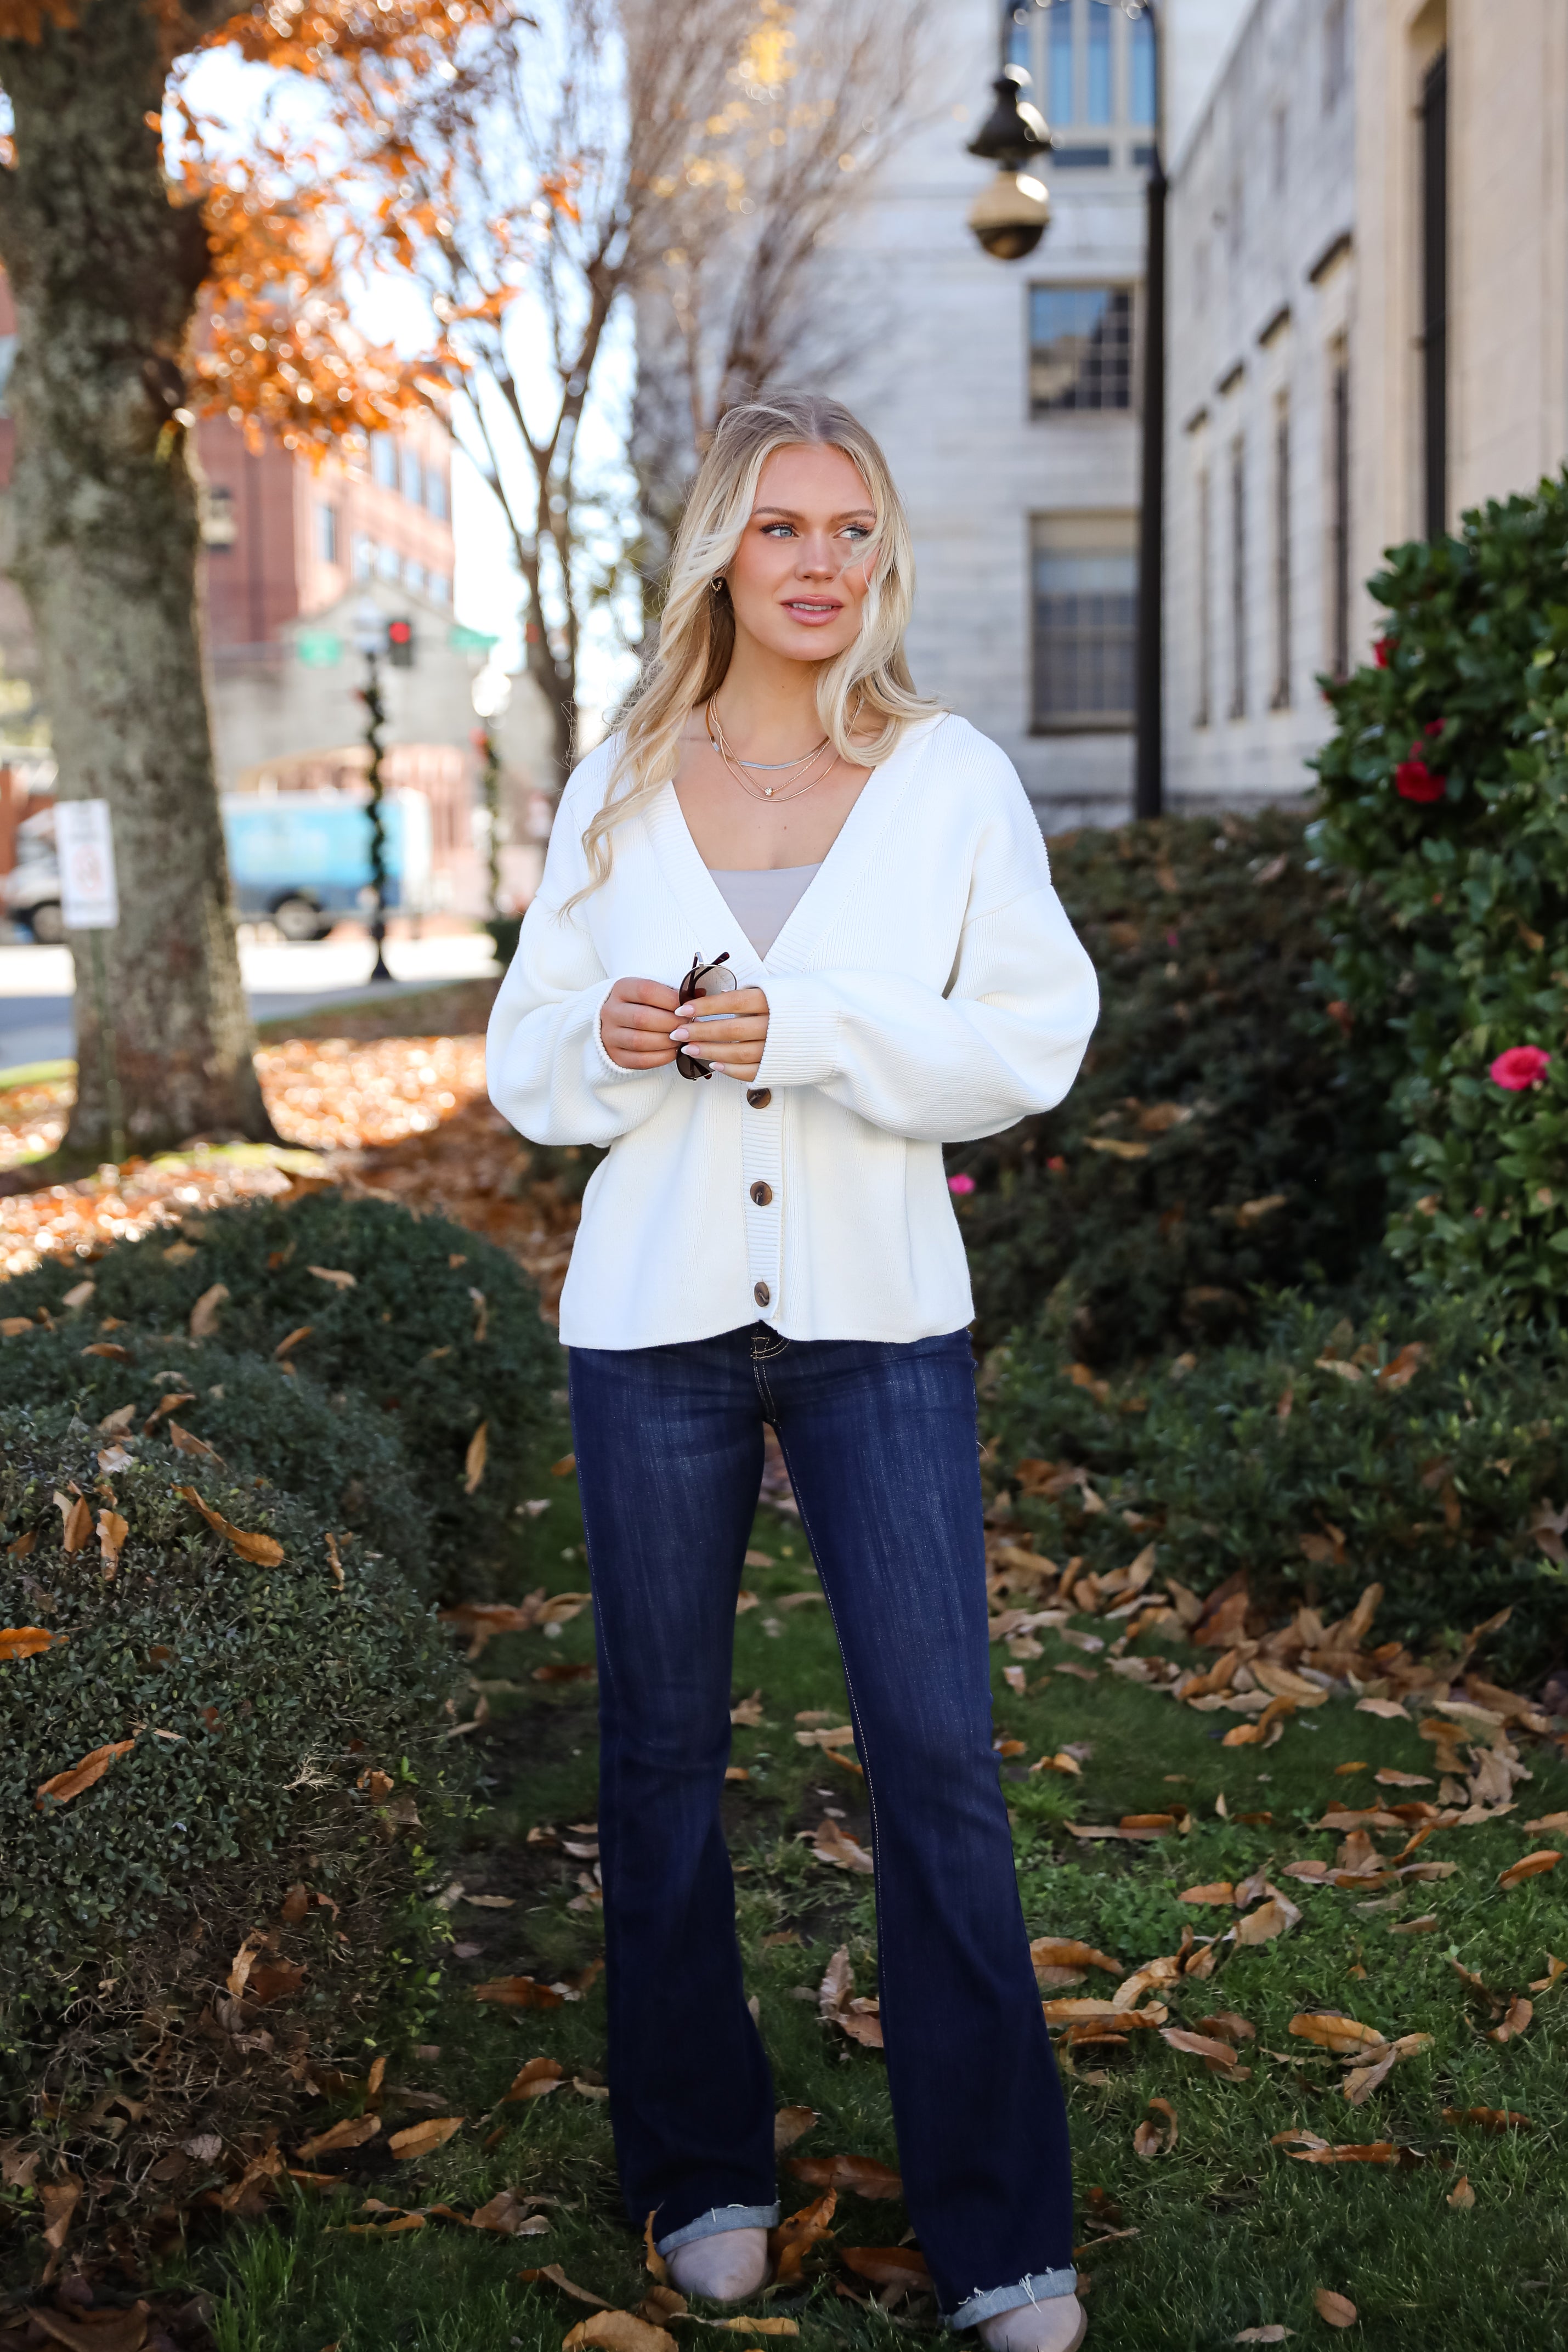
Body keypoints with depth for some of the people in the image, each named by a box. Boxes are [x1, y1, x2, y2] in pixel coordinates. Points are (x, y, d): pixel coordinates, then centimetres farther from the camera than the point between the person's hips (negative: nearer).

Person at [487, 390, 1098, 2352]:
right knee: (662, 1749, 10)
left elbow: (1036, 1037, -5)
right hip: (654, 1321, 2)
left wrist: (808, 1030, -18)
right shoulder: (615, 790, 6)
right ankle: (701, 2169, 28)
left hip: (878, 1320, -2)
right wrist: (608, 1043, -12)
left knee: (938, 1751, -4)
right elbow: (525, 1057, 11)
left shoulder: (953, 778, 1)